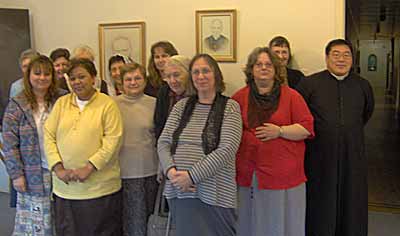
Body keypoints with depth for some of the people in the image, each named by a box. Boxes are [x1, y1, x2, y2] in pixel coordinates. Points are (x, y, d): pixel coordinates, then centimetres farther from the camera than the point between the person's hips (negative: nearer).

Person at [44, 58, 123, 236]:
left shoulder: (108, 104, -3)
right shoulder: (61, 103, 9)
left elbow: (112, 141, -10)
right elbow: (48, 136, 6)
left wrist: (88, 168, -17)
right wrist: (58, 167, -7)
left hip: (100, 188, -3)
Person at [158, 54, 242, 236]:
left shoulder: (230, 107, -4)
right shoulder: (181, 106, 9)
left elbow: (227, 149, -14)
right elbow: (163, 142, 5)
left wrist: (192, 176, -17)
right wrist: (171, 171, -13)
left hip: (213, 193, -4)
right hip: (179, 191, 4)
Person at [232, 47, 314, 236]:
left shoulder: (292, 96, 2)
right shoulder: (239, 97, 7)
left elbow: (307, 128, -2)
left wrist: (280, 131, -13)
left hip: (284, 176, -1)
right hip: (248, 175, 2)